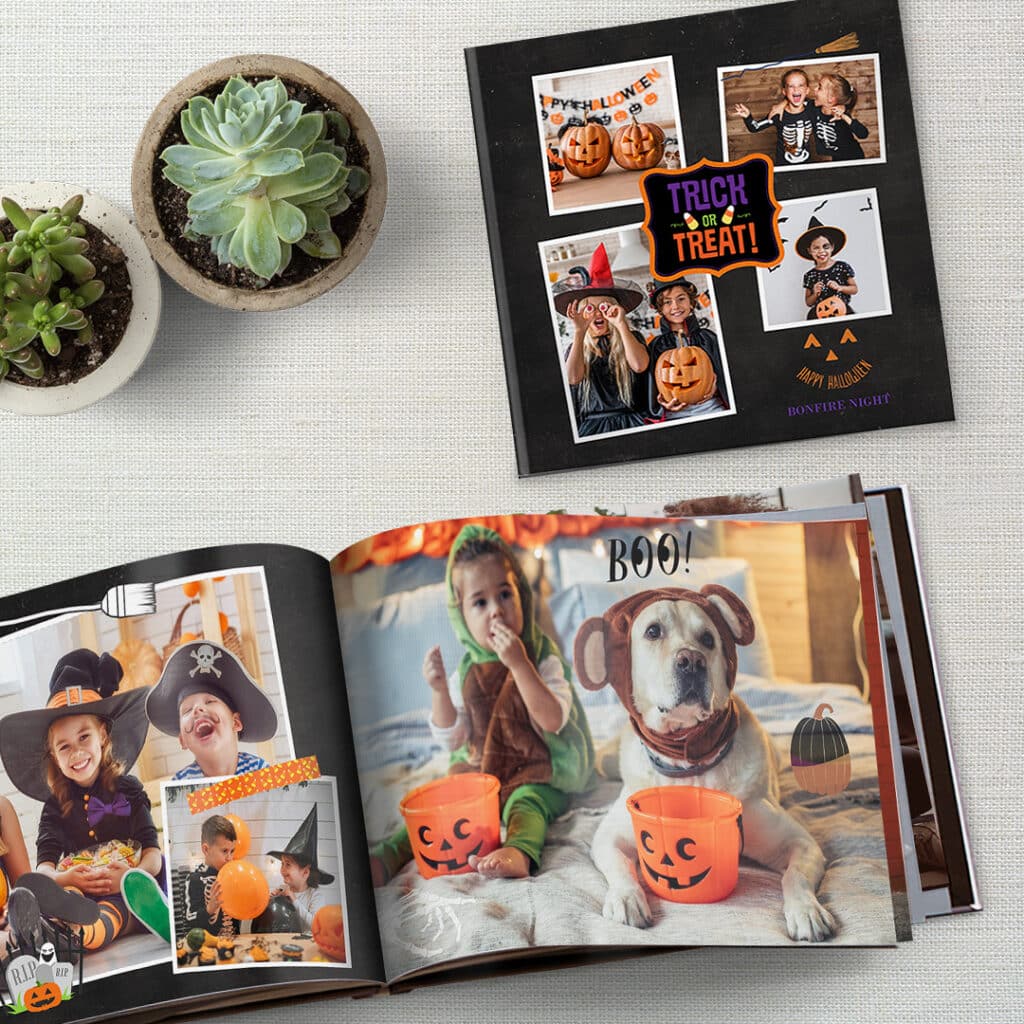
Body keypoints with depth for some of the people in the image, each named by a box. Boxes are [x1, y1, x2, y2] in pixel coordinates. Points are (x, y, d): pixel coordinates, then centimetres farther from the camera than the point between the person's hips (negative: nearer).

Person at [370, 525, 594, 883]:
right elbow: (451, 739, 5)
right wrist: (439, 690, -12)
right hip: (479, 770, 5)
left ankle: (519, 852, -64)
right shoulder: (466, 672, 6)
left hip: (535, 776, -5)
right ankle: (388, 855, -32)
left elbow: (554, 720, -21)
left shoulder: (542, 659, -5)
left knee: (525, 803, -35)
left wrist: (518, 664, -29)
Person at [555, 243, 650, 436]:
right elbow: (573, 378, -6)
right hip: (593, 426, 1)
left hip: (631, 422, -1)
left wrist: (621, 325, -10)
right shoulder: (577, 348, 16)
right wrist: (579, 332, -7)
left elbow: (640, 366, -10)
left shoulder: (631, 337, 13)